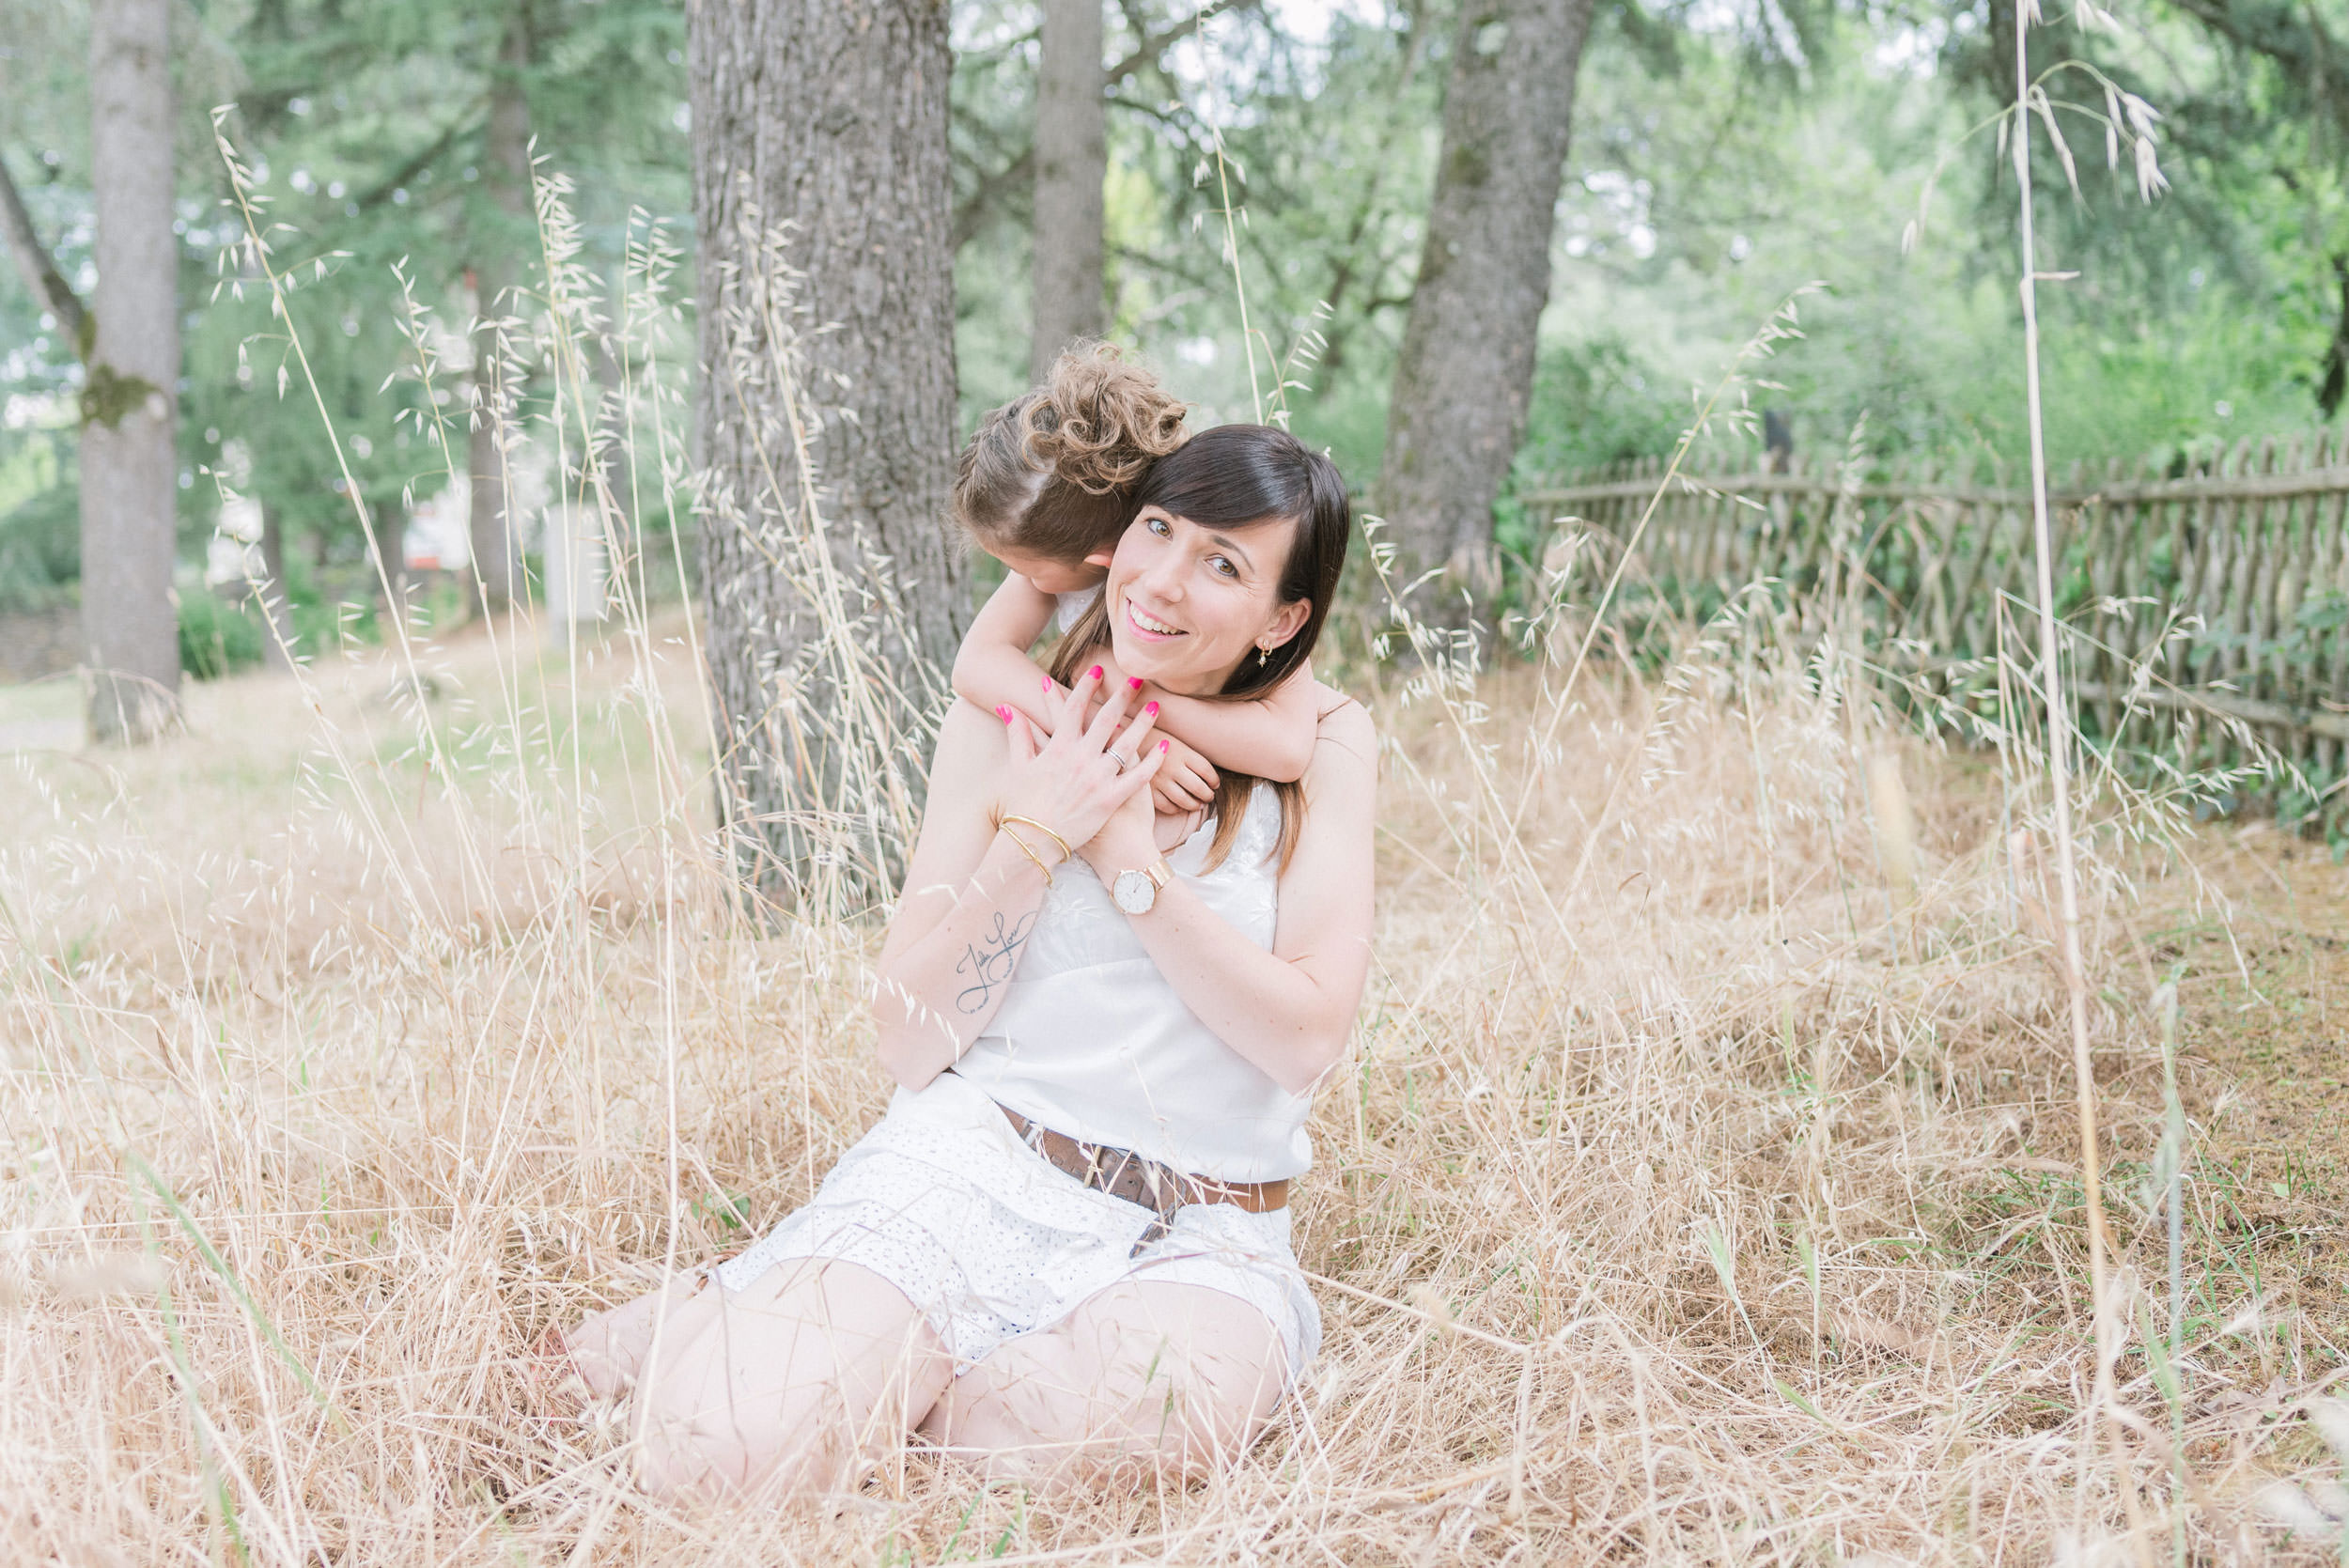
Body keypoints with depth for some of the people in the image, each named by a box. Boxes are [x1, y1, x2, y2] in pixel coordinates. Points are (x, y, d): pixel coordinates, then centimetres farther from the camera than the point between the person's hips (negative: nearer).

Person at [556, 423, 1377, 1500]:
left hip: (1203, 1238, 1)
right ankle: (676, 1332, 9)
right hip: (972, 1173, -1)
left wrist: (1129, 860, -12)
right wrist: (1035, 836, -11)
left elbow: (1308, 1039, -7)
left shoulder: (1322, 750, 3)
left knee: (1157, 1407, -38)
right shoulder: (1008, 719, 4)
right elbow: (908, 1043, 0)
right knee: (722, 1447, -28)